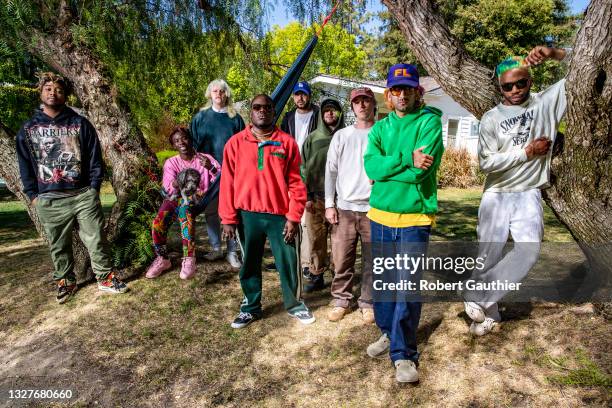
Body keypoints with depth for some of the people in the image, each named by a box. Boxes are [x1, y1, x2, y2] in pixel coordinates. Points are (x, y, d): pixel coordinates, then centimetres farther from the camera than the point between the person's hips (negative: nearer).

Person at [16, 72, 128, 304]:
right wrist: (33, 195, 2)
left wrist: (94, 187, -3)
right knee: (59, 246, 10)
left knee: (96, 239, 2)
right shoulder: (28, 129, 8)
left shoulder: (80, 124, 5)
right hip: (49, 200, 2)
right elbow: (25, 165, 10)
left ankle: (105, 278, 14)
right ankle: (65, 282, 27)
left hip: (84, 195, -1)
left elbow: (95, 157, 4)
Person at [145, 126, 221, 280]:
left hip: (198, 199, -3)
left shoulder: (205, 159, 10)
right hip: (175, 198, 3)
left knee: (184, 207, -38)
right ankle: (162, 259, -2)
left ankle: (189, 259, -34)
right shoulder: (171, 163, 13)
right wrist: (176, 184, -27)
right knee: (158, 223, -27)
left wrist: (211, 168, -21)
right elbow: (168, 189, -4)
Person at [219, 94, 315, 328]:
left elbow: (295, 182, -1)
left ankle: (294, 304, 29)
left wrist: (293, 217, -7)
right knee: (249, 264, 14)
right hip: (247, 215, 1)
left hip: (280, 215, -1)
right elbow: (227, 182, 1)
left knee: (288, 263, 8)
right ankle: (251, 307, 31)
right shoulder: (236, 142, 2)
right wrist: (228, 218, -3)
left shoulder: (287, 142, 0)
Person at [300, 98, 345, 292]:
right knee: (316, 238, 3)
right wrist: (306, 195, -1)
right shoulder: (312, 138, 10)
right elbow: (304, 168, 8)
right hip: (316, 197, 2)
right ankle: (316, 275, 14)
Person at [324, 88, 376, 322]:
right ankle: (341, 301, 20)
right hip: (344, 208, 1)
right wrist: (329, 204, 1)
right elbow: (331, 171, 7)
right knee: (341, 260, 5)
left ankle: (368, 303, 20)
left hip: (373, 208, -1)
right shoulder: (341, 136, 8)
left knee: (372, 261, 6)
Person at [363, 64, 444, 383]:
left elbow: (421, 171, -18)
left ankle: (404, 354, 11)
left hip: (414, 217, -5)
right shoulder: (379, 128, 10)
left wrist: (385, 171, -8)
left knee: (408, 286, -2)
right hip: (380, 216, 5)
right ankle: (388, 333, 37)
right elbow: (371, 166, -8)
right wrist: (406, 158, -19)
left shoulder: (430, 122, -4)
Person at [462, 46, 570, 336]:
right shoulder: (491, 118, -1)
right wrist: (527, 152, -11)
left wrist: (553, 53, -9)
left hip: (529, 196, 1)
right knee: (488, 256, 2)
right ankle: (488, 314, 20)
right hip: (496, 196, 0)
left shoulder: (548, 102, 4)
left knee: (529, 250, -19)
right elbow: (486, 162, -10)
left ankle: (477, 298, -7)